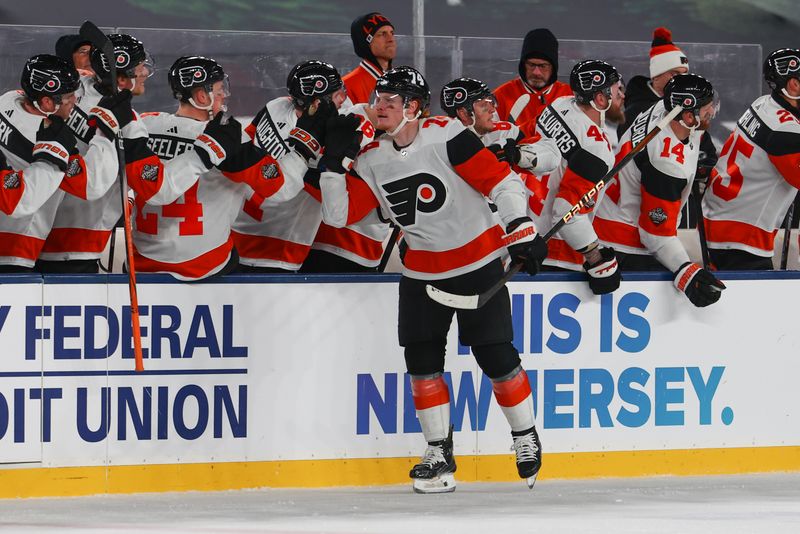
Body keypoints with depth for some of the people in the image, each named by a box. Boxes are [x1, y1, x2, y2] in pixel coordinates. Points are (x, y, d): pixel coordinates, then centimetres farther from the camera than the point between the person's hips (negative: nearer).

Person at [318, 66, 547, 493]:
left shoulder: (446, 137, -18)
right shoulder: (373, 160, 0)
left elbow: (502, 181, -19)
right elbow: (340, 213, 0)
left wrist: (522, 232, -24)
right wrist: (334, 162, -10)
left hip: (478, 261, -5)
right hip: (422, 271, 5)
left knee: (495, 356, -5)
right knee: (422, 358, -2)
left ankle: (526, 438, 15)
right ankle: (439, 453, 9)